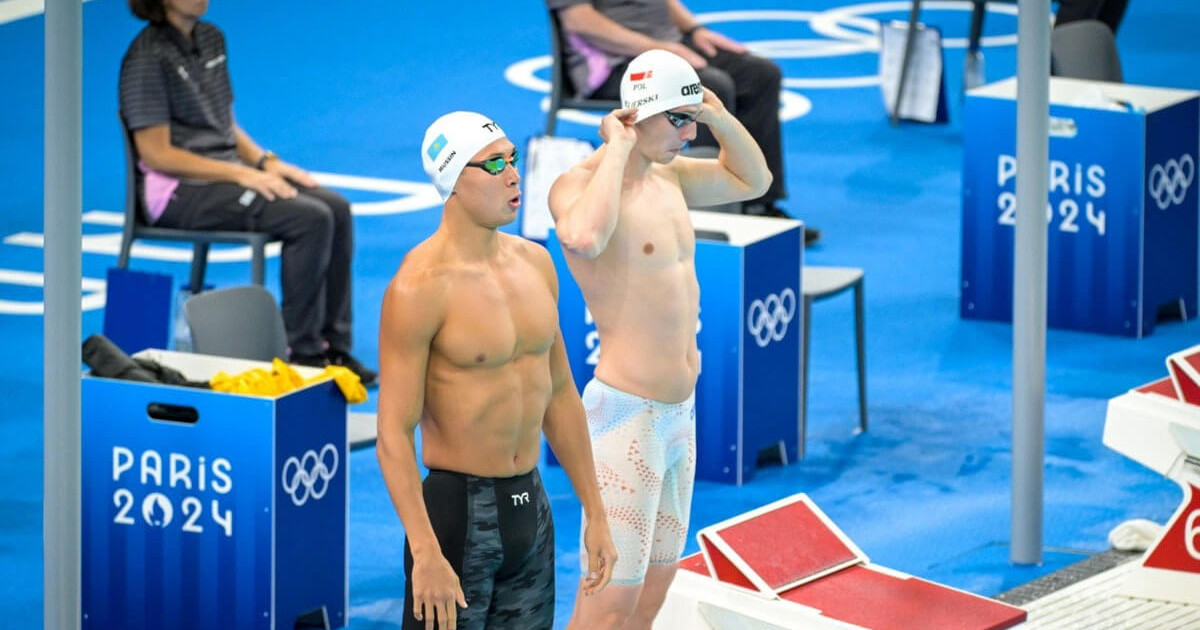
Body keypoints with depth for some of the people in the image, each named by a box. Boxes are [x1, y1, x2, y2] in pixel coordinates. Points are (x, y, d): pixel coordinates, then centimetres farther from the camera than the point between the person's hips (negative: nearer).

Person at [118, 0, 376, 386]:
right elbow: (156, 154, -17)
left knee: (336, 209, -10)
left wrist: (265, 162, 2)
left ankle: (334, 346, -7)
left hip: (227, 173, 8)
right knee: (309, 219, -24)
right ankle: (302, 351, -15)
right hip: (178, 191, -8)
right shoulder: (148, 56, -13)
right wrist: (241, 175, -19)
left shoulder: (211, 39, 13)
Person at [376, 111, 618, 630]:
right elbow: (394, 434, -18)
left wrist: (594, 512, 16)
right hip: (458, 510, -7)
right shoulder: (420, 288, -16)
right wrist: (426, 556, -24)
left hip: (531, 507, 7)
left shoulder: (534, 264, 8)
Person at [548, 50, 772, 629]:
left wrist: (720, 118, 6)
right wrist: (618, 149, -26)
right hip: (627, 414, -9)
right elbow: (584, 236, -40)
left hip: (679, 414, 9)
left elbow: (752, 181, 26)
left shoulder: (667, 177, 10)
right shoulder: (578, 185, -16)